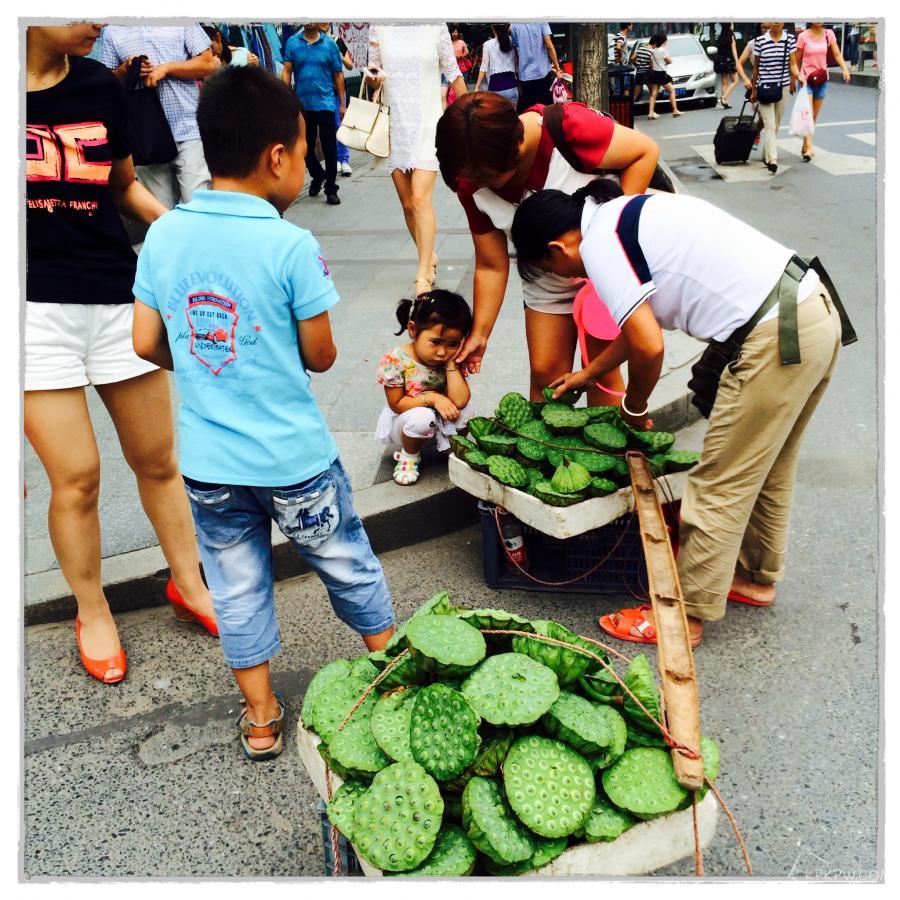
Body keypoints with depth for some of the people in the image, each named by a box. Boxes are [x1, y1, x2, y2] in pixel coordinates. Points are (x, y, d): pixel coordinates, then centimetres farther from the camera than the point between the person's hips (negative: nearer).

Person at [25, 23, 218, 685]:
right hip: (34, 307, -3)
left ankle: (188, 584, 31)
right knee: (75, 475, 0)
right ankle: (93, 612, 24)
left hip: (118, 296, 3)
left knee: (158, 460, 11)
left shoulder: (100, 85, 6)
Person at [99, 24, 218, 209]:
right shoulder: (111, 31, 13)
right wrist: (125, 69, -7)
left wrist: (166, 68, -8)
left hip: (188, 131, -2)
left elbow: (208, 63, 3)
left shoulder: (182, 23, 8)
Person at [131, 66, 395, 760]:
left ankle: (261, 720, 33)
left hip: (208, 460, 4)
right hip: (293, 457, -3)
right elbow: (320, 356, -10)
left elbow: (147, 344, 1)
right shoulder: (292, 246, -17)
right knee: (348, 566, 18)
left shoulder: (163, 236, -4)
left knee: (237, 586, 18)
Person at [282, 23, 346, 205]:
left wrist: (342, 104, 1)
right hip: (302, 104, 2)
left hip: (325, 103, -2)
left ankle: (331, 189, 7)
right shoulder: (292, 42, 4)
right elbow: (287, 71, 1)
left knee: (329, 148, -2)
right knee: (306, 146, 12)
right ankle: (318, 175, 37)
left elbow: (338, 75, 3)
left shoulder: (329, 44, 2)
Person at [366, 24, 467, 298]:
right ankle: (429, 258, 26)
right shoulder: (379, 28, 4)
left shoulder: (435, 27, -1)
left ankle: (423, 277, -14)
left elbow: (453, 72, 7)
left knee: (421, 198, -16)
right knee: (407, 203, 6)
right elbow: (373, 72, 14)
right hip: (395, 124, 3)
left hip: (427, 124, -3)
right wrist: (373, 78, -10)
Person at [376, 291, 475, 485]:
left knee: (466, 409, -25)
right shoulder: (396, 360, -27)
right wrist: (431, 397, -28)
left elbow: (459, 401, -28)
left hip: (440, 420, 3)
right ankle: (409, 455, -3)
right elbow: (397, 404, -19)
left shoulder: (451, 359, -16)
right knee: (422, 417, -37)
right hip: (403, 423, -3)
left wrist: (451, 363, -29)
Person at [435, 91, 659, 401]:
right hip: (548, 283, 4)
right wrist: (479, 334, -5)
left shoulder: (567, 129, -31)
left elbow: (646, 151, -19)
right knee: (545, 372, 2)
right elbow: (491, 266, -7)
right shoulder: (472, 184, -16)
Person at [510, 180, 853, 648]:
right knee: (767, 470, 23)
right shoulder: (628, 214, 19)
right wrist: (587, 375, 41)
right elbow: (643, 322, 30)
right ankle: (756, 577, 41)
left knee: (719, 486, 1)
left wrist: (633, 408, 6)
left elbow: (648, 345, -15)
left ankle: (686, 616, 14)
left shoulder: (598, 244, -10)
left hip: (776, 340, -10)